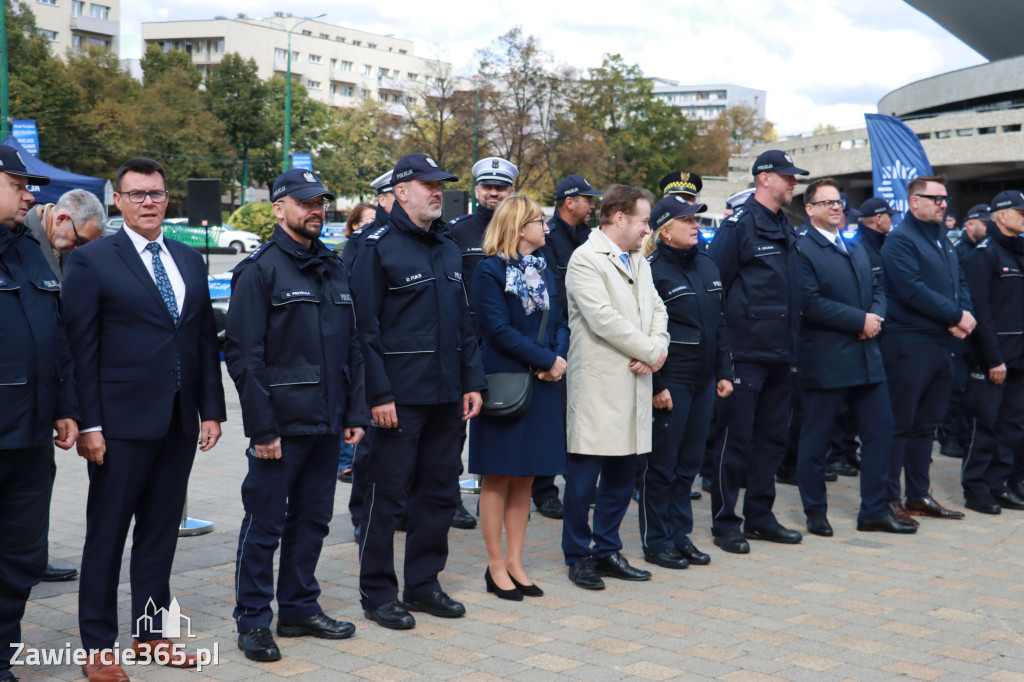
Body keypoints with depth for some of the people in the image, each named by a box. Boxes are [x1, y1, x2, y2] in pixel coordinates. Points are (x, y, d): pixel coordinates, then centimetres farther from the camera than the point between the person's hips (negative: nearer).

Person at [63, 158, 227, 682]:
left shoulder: (190, 261, 12)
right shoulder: (90, 261, -4)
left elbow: (206, 340, 13)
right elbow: (81, 348, -8)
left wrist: (212, 409, 8)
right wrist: (88, 424, -12)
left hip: (179, 422, 5)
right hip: (121, 423, -5)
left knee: (161, 532, 12)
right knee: (107, 535, 4)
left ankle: (149, 632, 24)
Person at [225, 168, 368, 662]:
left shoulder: (333, 269, 14)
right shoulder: (259, 270, -7)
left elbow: (351, 347, 17)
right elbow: (243, 354, -12)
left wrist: (355, 412, 9)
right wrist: (262, 427, -15)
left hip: (326, 424, 6)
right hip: (281, 425, -6)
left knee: (312, 519, 14)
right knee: (264, 524, 1)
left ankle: (299, 607, 26)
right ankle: (253, 622, 11)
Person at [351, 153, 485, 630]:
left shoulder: (449, 249, 14)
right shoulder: (379, 248, -8)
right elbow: (366, 327, -12)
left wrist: (472, 382, 10)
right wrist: (379, 394, -17)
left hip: (447, 395, 7)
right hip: (399, 397, -7)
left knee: (440, 492, 12)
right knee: (386, 496, 1)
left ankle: (424, 584, 25)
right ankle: (378, 594, 12)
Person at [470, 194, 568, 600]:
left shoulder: (542, 269, 14)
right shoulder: (490, 271, -8)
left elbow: (559, 321, 11)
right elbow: (499, 330, -16)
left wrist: (559, 357, -9)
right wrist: (548, 360, -16)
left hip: (541, 384, 7)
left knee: (525, 478, 10)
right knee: (498, 478, 2)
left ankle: (514, 561, 19)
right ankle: (496, 566, 10)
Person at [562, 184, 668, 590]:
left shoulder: (639, 262, 18)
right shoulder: (585, 259, -9)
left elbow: (656, 309, 14)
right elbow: (602, 318, -18)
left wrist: (656, 348, -7)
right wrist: (651, 352, -12)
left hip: (634, 384, 8)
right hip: (597, 385, -8)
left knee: (622, 474, 12)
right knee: (583, 477, -1)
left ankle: (607, 551, 23)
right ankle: (578, 557, 11)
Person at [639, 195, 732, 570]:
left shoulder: (707, 265, 13)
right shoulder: (652, 270, -10)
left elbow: (720, 323, 17)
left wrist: (724, 371, 12)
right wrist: (656, 385, -15)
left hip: (703, 381, 7)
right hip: (670, 382, -7)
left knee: (689, 462, 12)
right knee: (661, 464, 1)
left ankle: (680, 535, 22)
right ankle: (656, 542, 11)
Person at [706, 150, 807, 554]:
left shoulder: (786, 230, 16)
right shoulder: (739, 225, -9)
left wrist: (791, 344, 18)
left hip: (780, 354, 8)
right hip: (746, 352, -8)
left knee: (773, 437, 13)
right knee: (735, 438, -2)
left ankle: (760, 516, 23)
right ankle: (724, 523, 7)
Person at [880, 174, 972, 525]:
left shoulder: (942, 241, 18)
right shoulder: (900, 239, -10)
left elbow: (959, 284, 16)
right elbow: (913, 290, -20)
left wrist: (964, 316, -4)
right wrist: (955, 315, -16)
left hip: (940, 343, 9)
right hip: (908, 344, -9)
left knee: (925, 424, 14)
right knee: (900, 424, -4)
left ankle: (919, 495, 22)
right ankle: (889, 499, 2)